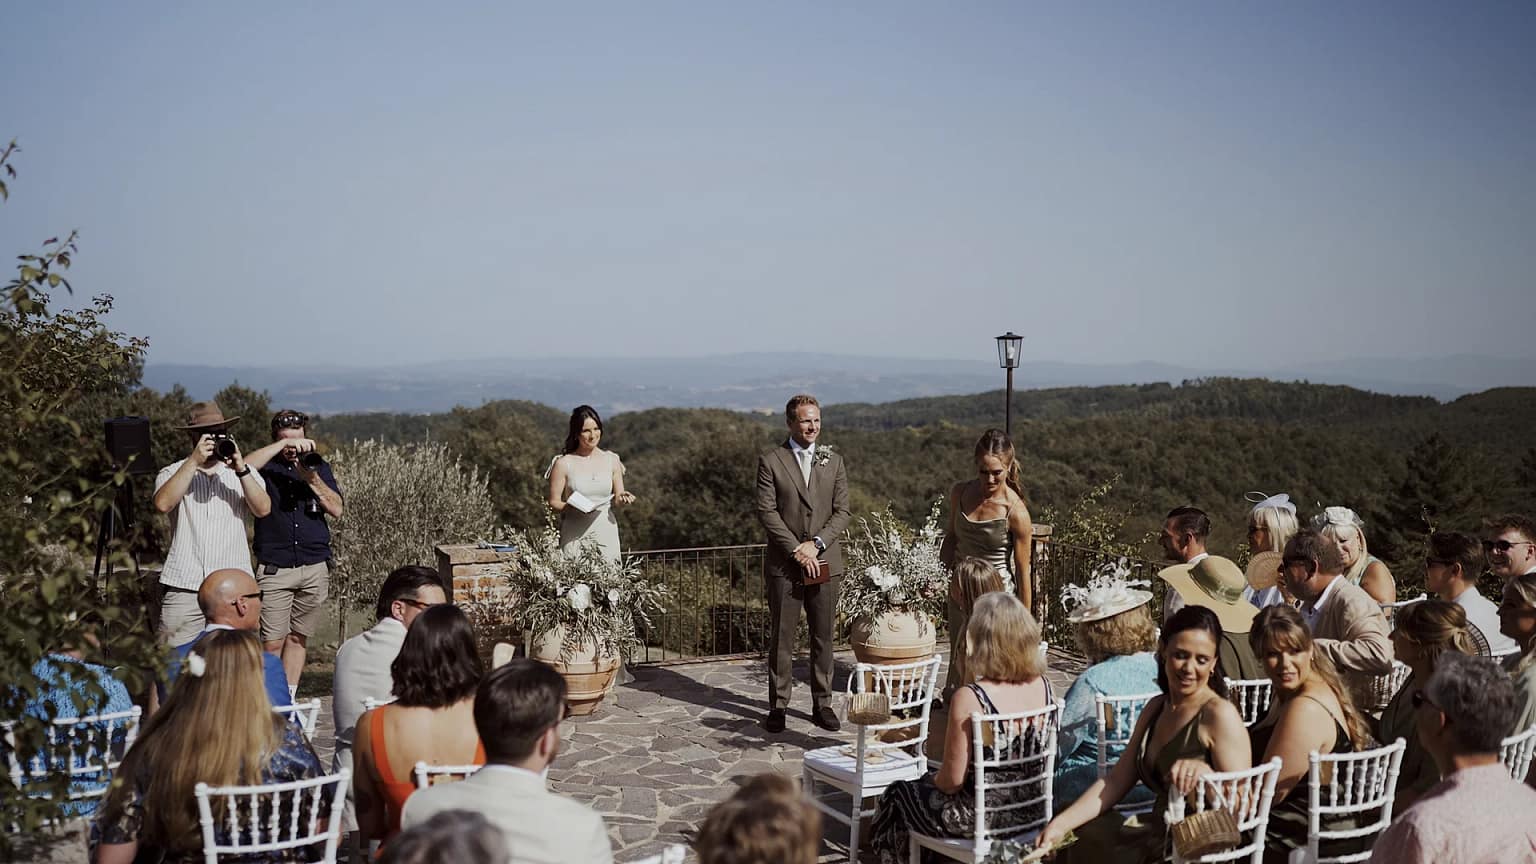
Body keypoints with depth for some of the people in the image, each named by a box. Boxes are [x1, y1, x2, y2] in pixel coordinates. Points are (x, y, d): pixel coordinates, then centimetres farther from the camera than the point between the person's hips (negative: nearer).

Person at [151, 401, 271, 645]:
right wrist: (193, 461, -14)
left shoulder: (244, 473, 13)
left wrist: (240, 469, -13)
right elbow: (163, 504, -13)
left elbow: (263, 509, -4)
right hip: (184, 587, -1)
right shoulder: (173, 472, 9)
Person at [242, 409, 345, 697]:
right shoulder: (266, 466, 3)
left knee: (298, 638, 9)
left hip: (315, 567, 3)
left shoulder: (318, 466, 11)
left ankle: (289, 698, 17)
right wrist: (283, 445, -21)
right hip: (274, 568, -3)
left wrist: (312, 479, -12)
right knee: (273, 642, -7)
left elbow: (336, 509, 2)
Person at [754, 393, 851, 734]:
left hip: (825, 562, 3)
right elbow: (766, 511, -7)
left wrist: (816, 543, -10)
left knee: (823, 638, 8)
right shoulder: (770, 461, -1)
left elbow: (843, 511, 4)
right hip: (783, 565, -3)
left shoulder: (833, 461, 9)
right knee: (781, 639, 2)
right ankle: (778, 706, 11)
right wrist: (797, 550, -13)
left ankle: (822, 704, 17)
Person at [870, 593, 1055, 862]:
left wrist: (934, 780, 5)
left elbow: (952, 781, -19)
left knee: (896, 795, 22)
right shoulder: (1044, 687, -9)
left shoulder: (969, 699, -26)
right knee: (928, 782, 32)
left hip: (981, 818, -6)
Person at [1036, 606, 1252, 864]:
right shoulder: (1155, 708, 9)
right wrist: (1061, 823, -4)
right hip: (1157, 833, 6)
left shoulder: (1220, 715, -14)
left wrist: (1204, 772, -34)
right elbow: (1115, 781, 6)